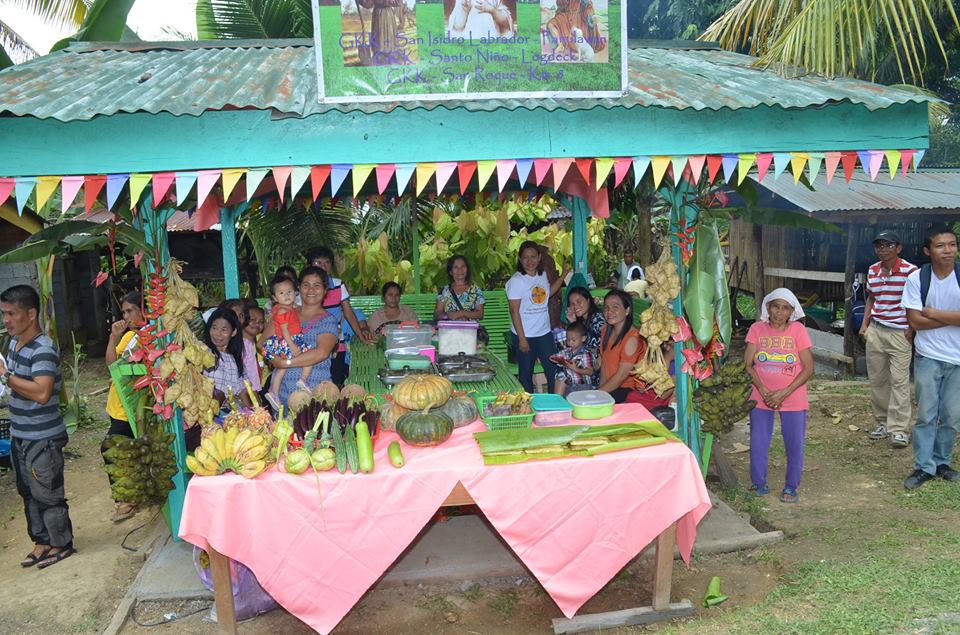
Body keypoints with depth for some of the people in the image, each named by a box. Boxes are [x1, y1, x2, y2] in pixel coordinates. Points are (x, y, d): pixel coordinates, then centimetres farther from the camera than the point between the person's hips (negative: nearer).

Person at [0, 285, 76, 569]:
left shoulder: (43, 349, -22)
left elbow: (41, 393, -33)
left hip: (42, 438, -9)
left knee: (47, 494, 3)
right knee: (28, 492, 19)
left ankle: (61, 544, 20)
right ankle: (42, 541, 33)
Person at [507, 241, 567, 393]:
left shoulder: (542, 275, 6)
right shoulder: (516, 281, -12)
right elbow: (514, 311, -13)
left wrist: (564, 274, 19)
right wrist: (521, 339, -16)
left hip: (544, 333, 5)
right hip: (525, 335, -5)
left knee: (554, 370, 6)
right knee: (526, 374, 8)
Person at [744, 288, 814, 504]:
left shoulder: (798, 330, -7)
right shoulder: (757, 329, -2)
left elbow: (808, 368, -9)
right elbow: (747, 364, -4)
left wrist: (783, 393, -15)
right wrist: (764, 391, -15)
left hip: (793, 400, -1)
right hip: (761, 398, 1)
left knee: (794, 444, 6)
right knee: (758, 443, 6)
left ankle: (790, 487, 24)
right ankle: (759, 483, 25)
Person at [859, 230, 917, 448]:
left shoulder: (910, 271, -9)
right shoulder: (872, 271, 9)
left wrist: (912, 329, -12)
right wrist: (865, 323, 12)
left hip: (900, 332, -6)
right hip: (875, 331, 6)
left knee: (899, 380, -7)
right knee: (876, 379, 9)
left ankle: (899, 429, -3)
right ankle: (883, 422, 21)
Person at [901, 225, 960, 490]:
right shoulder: (917, 278, -8)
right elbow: (915, 321, -10)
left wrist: (933, 313, -14)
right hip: (928, 357, -1)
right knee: (926, 414, 3)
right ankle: (923, 466, 12)